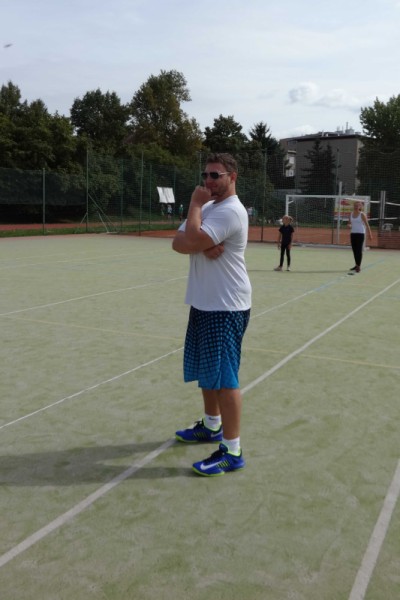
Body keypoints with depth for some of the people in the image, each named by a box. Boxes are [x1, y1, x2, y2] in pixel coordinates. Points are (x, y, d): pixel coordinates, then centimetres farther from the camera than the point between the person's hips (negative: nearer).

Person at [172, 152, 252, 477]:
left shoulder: (230, 211, -17)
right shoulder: (207, 207, 13)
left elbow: (191, 241, -27)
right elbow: (178, 243, 2)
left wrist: (195, 204, -13)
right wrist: (203, 247, -18)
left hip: (225, 308, -10)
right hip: (204, 303, 10)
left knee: (223, 378, -7)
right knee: (206, 371, 20)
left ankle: (232, 452, 2)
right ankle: (212, 425, 38)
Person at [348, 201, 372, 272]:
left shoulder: (362, 214, -8)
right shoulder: (351, 213, 8)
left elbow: (367, 224, -6)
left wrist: (369, 234, -9)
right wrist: (349, 225, -7)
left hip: (360, 234, -6)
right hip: (353, 233, 6)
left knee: (359, 250, -7)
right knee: (354, 250, 8)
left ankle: (359, 266, -4)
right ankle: (356, 265, 19)